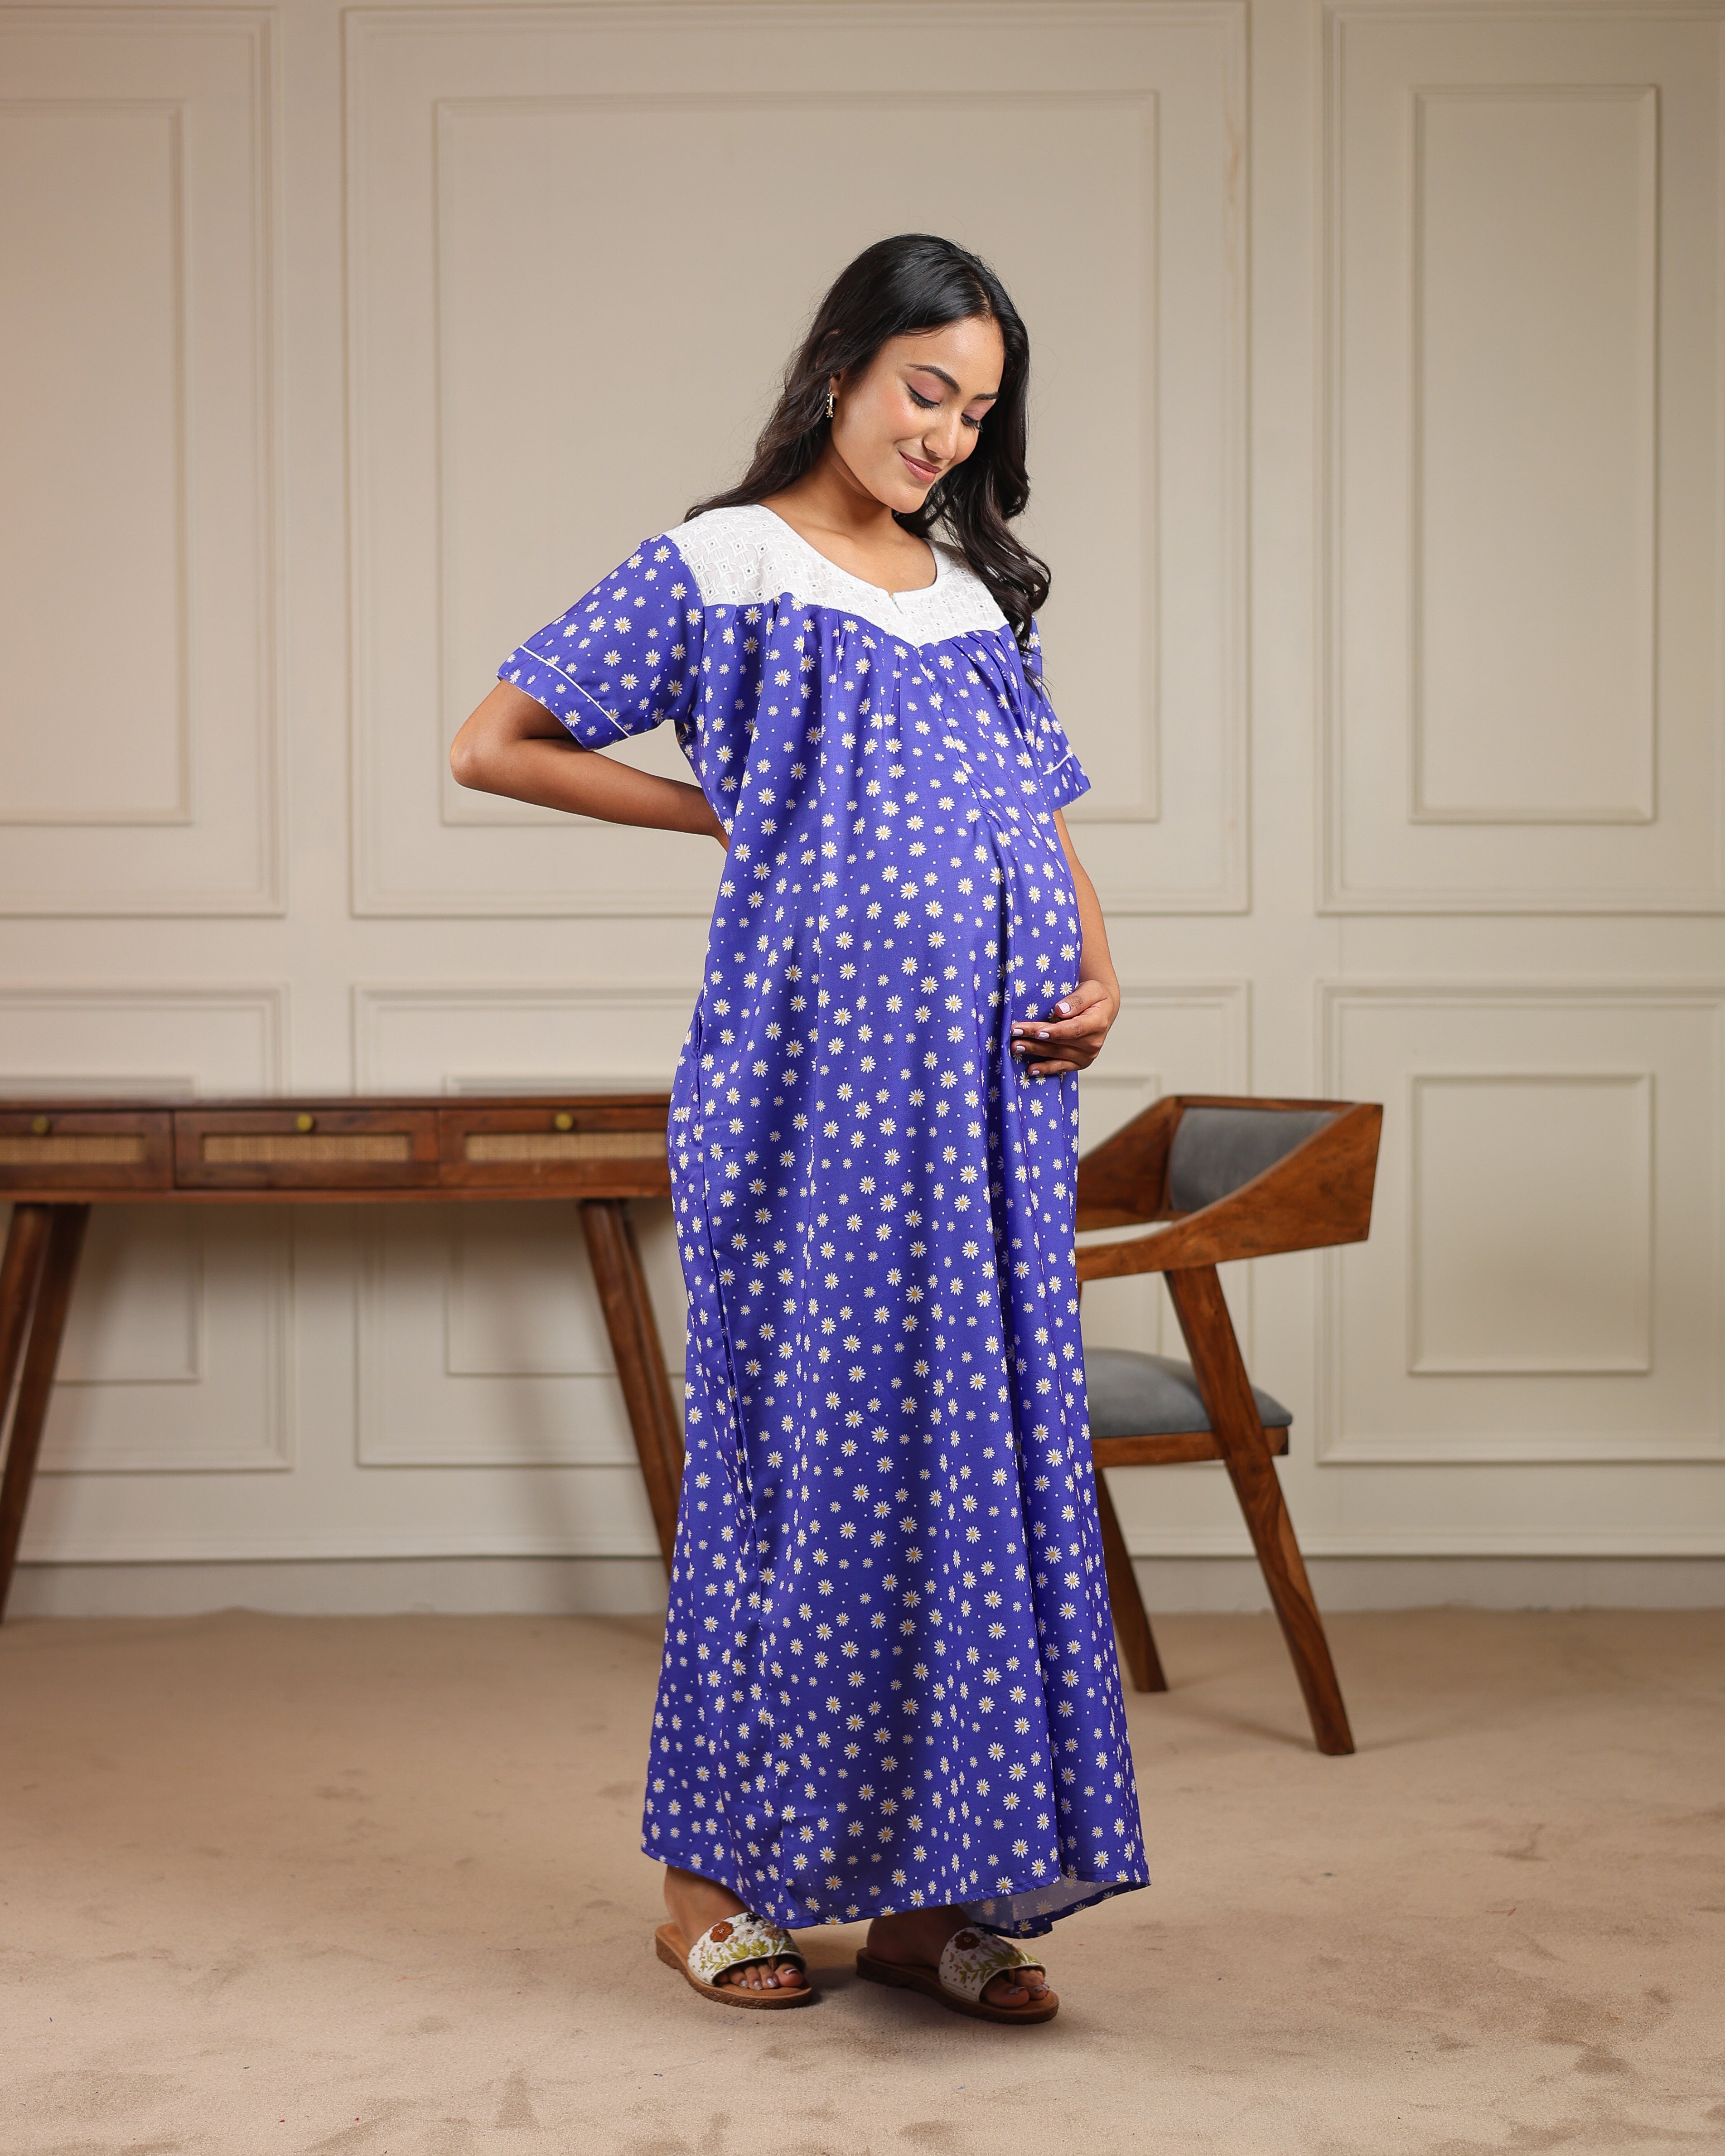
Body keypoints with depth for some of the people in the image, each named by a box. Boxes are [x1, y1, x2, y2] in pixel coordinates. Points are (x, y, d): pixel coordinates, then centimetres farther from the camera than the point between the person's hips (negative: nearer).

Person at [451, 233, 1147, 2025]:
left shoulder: (976, 600, 19)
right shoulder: (719, 569, 2)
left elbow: (1046, 827, 21)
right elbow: (492, 746, 2)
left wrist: (1097, 981, 2)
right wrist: (726, 809, 1)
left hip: (989, 1096, 6)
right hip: (812, 1081, -5)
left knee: (978, 1447, 4)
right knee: (802, 1448, -2)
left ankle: (929, 1893, 13)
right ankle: (712, 1883, 11)